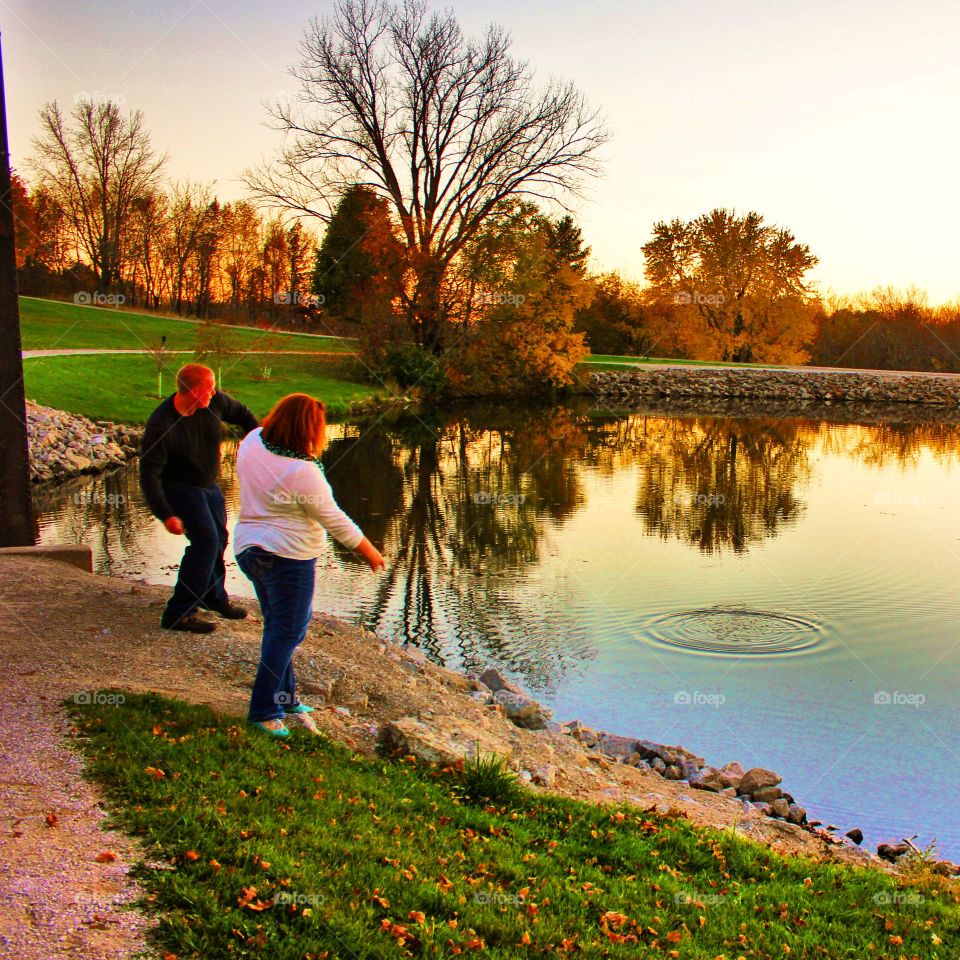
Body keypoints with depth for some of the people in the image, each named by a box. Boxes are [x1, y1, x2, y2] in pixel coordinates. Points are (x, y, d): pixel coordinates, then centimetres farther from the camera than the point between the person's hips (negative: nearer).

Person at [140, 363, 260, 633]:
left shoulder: (214, 402, -13)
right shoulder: (161, 425, -29)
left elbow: (242, 414, 9)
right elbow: (149, 473, -29)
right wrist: (165, 515, -36)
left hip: (209, 485, 7)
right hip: (180, 487, -7)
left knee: (219, 540, 17)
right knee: (206, 540, -21)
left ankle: (214, 596, 42)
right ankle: (178, 613, -15)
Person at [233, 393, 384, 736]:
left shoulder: (253, 440, -2)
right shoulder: (302, 472, -24)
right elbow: (335, 521, -15)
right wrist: (370, 552, -4)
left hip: (249, 548, 9)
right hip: (287, 554, -9)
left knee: (278, 624, 20)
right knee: (287, 631, 2)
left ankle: (284, 696, 32)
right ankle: (264, 710, 4)